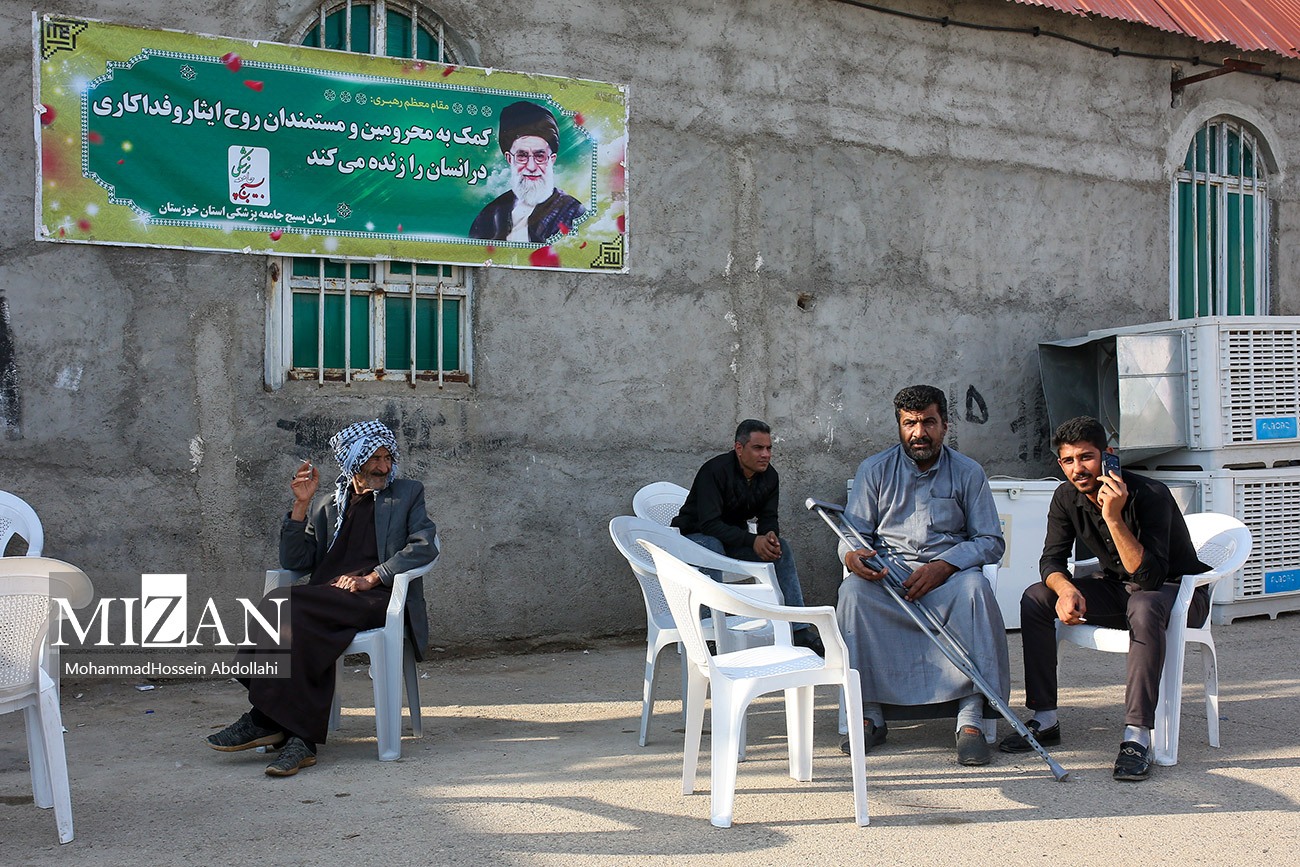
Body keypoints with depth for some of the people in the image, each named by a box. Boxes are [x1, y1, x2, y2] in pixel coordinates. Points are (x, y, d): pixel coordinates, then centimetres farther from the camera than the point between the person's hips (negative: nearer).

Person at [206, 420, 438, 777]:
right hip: (326, 598, 4)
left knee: (287, 605, -30)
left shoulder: (407, 494, 18)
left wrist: (371, 577, -10)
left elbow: (425, 545, 1)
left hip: (377, 598, -4)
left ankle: (265, 718, -28)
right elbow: (294, 561, 18)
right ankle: (300, 738, -35)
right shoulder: (326, 507, 27)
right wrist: (301, 506, 6)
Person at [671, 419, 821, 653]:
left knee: (780, 547, -15)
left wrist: (771, 536, -27)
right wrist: (752, 541, -39)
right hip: (694, 535, -6)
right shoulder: (715, 470, -26)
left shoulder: (769, 476, -4)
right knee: (712, 548, -39)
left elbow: (769, 518, -1)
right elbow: (709, 524, -32)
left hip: (735, 536, 6)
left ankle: (800, 630, -15)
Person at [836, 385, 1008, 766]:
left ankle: (971, 717, -32)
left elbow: (991, 541, 1)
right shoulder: (874, 470, 8)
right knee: (853, 591, -32)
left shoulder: (968, 473, 6)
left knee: (974, 587, -35)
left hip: (948, 575, 0)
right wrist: (852, 556, -21)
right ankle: (870, 713, -25)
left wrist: (943, 566, -18)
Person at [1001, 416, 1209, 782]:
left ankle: (1137, 737, -40)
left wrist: (1114, 518, -42)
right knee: (1035, 598, -14)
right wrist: (1065, 589, -30)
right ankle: (1045, 720, -10)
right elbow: (1052, 559, -7)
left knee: (1143, 607, -40)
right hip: (1116, 587, 6)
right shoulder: (1067, 497, -7)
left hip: (1176, 588, -6)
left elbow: (1149, 576, -32)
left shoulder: (1150, 495, -26)